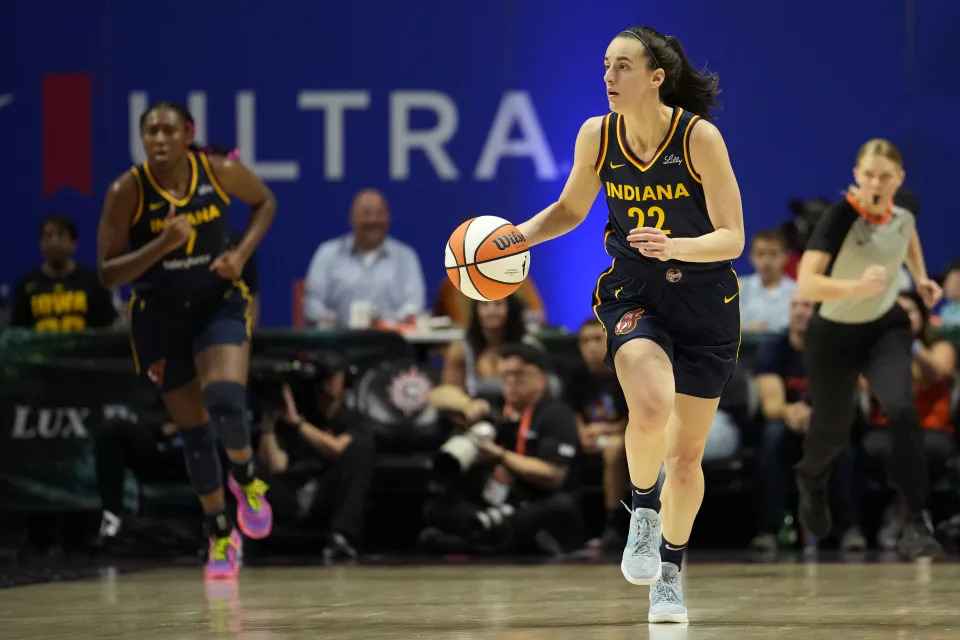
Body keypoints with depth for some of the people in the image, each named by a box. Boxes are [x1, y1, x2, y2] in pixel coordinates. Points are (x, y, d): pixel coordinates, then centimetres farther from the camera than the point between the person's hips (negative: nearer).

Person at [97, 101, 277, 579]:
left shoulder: (220, 171, -13)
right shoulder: (127, 191, -17)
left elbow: (265, 202, 8)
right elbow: (108, 273, -16)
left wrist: (243, 252, -9)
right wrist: (162, 245, -30)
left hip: (219, 305, 0)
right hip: (159, 316, 0)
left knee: (226, 403, -25)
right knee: (193, 430, 7)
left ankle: (246, 477, 8)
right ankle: (220, 534, 27)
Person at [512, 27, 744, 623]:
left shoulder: (699, 137, -17)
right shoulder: (596, 136, -7)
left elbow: (732, 238, -15)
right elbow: (570, 210, 11)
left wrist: (674, 247, -32)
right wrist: (517, 235, -6)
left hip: (705, 302, -1)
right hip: (634, 294, 1)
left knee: (686, 453, 9)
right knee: (651, 406, -30)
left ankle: (671, 571, 31)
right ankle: (644, 509, -2)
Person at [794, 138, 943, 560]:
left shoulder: (903, 214, -12)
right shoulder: (840, 216, -28)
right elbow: (806, 284, -39)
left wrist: (920, 277, 12)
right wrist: (857, 287, -53)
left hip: (886, 328, 3)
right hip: (834, 335, -2)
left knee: (901, 410, -24)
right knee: (832, 432, 15)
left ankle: (917, 523, -19)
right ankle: (810, 480, 53)